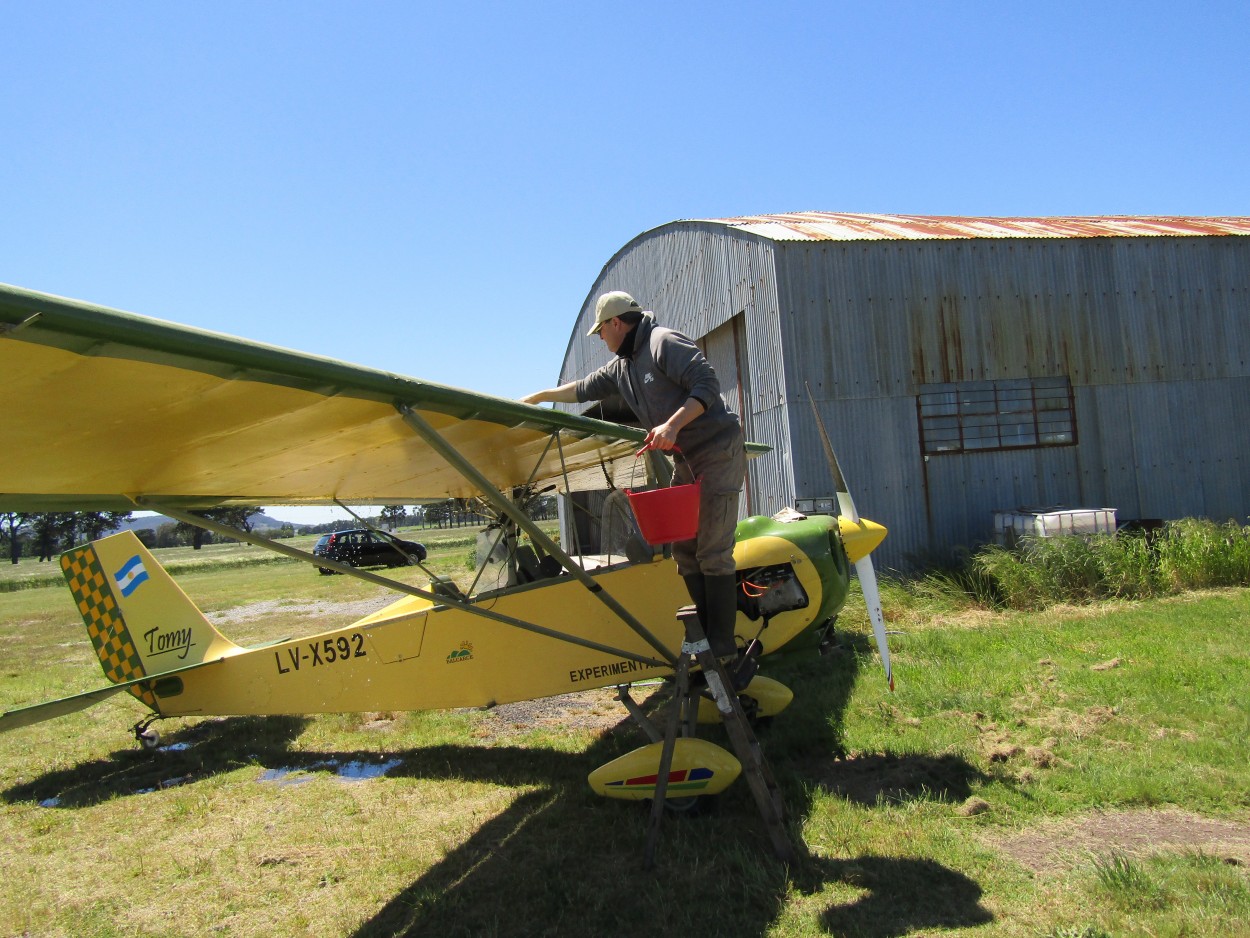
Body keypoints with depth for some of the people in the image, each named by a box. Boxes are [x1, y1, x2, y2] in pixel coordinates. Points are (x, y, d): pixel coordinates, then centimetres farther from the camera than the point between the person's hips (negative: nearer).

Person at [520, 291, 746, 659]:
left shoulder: (664, 342, -12)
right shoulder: (621, 366, 16)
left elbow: (708, 385, -20)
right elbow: (583, 389, 31)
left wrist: (672, 425, -30)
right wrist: (540, 396, 37)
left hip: (719, 451, -9)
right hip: (688, 458, 9)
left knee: (712, 552, -10)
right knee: (684, 548, 7)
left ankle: (722, 646, -4)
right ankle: (706, 632, 14)